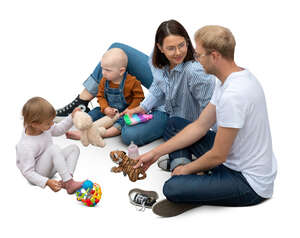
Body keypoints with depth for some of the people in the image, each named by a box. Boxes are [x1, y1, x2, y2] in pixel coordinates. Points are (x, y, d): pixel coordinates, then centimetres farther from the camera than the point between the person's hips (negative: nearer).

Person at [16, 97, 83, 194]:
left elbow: (58, 130, 12)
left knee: (74, 148, -3)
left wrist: (71, 117, 0)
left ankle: (66, 180, -24)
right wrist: (47, 182, -38)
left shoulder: (42, 127, -9)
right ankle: (69, 183, -32)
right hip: (38, 174, -9)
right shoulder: (26, 146, -31)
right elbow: (27, 172, -28)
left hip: (49, 167, 9)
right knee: (53, 149, -31)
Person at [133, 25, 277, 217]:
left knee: (172, 188, -30)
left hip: (250, 182, -10)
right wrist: (156, 153, 7)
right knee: (175, 124, 14)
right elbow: (200, 126, 7)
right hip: (235, 161, 10)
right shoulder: (234, 78, 3)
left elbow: (218, 156, -23)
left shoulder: (233, 94, -30)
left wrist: (185, 168, -3)